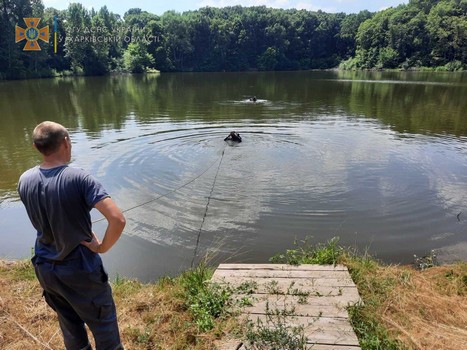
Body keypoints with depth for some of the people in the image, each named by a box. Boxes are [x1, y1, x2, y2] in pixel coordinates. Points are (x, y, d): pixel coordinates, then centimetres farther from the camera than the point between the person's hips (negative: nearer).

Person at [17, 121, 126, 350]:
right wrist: (102, 247, -15)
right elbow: (117, 220, -33)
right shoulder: (78, 179, -25)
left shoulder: (25, 181, -7)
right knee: (104, 326, 15)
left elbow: (41, 220, 7)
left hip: (44, 268, 6)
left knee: (69, 324, 26)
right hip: (80, 269, -6)